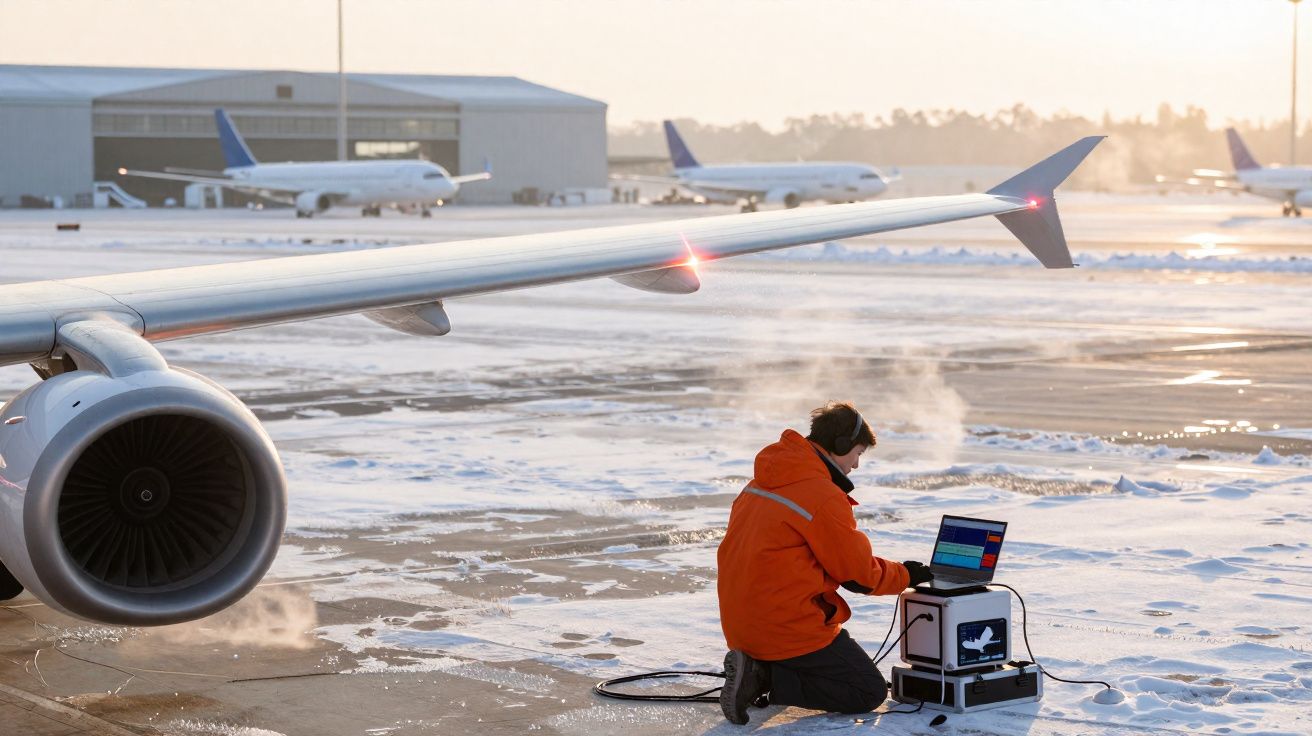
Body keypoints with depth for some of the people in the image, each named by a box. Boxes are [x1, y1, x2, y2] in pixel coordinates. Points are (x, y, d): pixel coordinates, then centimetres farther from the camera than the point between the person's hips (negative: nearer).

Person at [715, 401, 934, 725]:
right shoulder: (824, 496, -16)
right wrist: (905, 576, 11)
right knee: (870, 693, 0)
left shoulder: (760, 483, 11)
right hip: (789, 627, -9)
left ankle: (756, 666, 5)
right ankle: (765, 678, -12)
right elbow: (858, 571, -7)